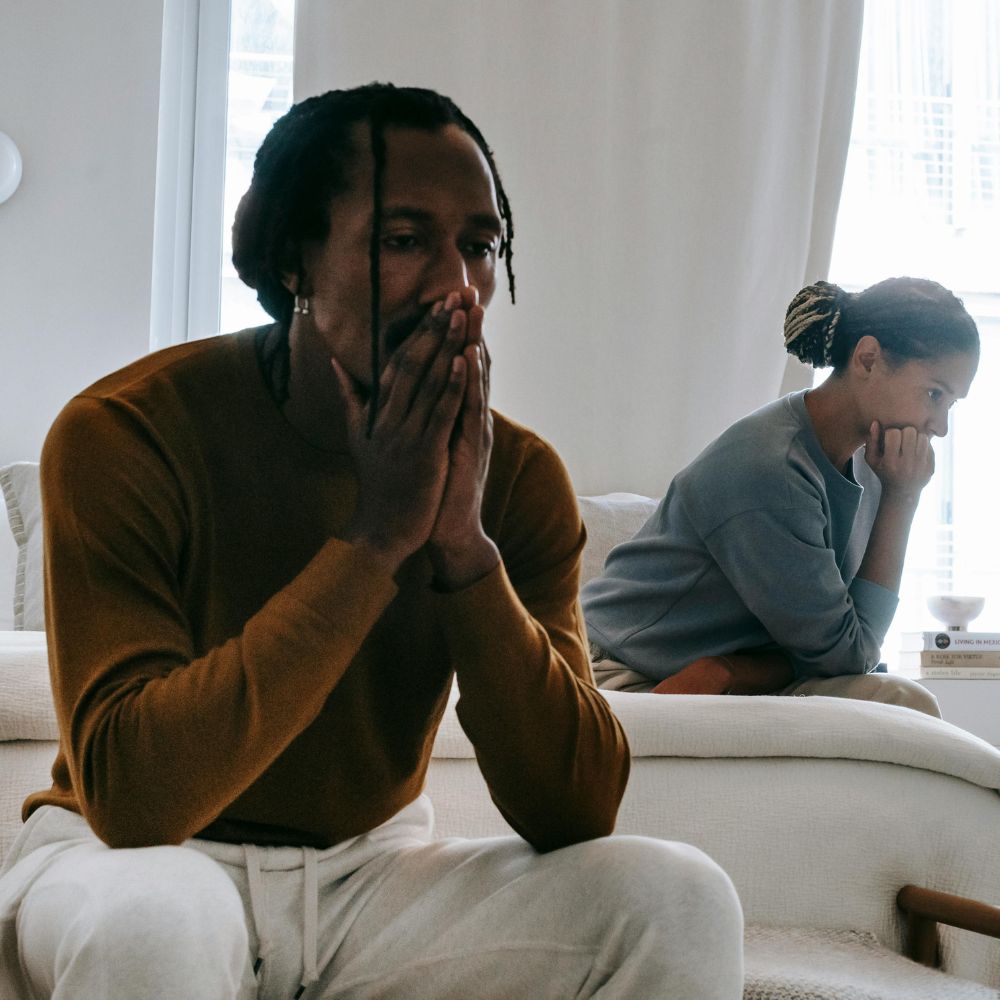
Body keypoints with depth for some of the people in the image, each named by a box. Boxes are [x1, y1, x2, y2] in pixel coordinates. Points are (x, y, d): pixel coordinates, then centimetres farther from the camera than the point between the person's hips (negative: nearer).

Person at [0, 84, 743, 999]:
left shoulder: (519, 475, -9)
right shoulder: (125, 432, -19)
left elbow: (576, 813, -14)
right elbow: (130, 792, -28)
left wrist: (465, 545, -27)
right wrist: (374, 538, -31)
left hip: (372, 867, 3)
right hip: (131, 857, -2)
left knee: (680, 897, -17)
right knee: (146, 921, -37)